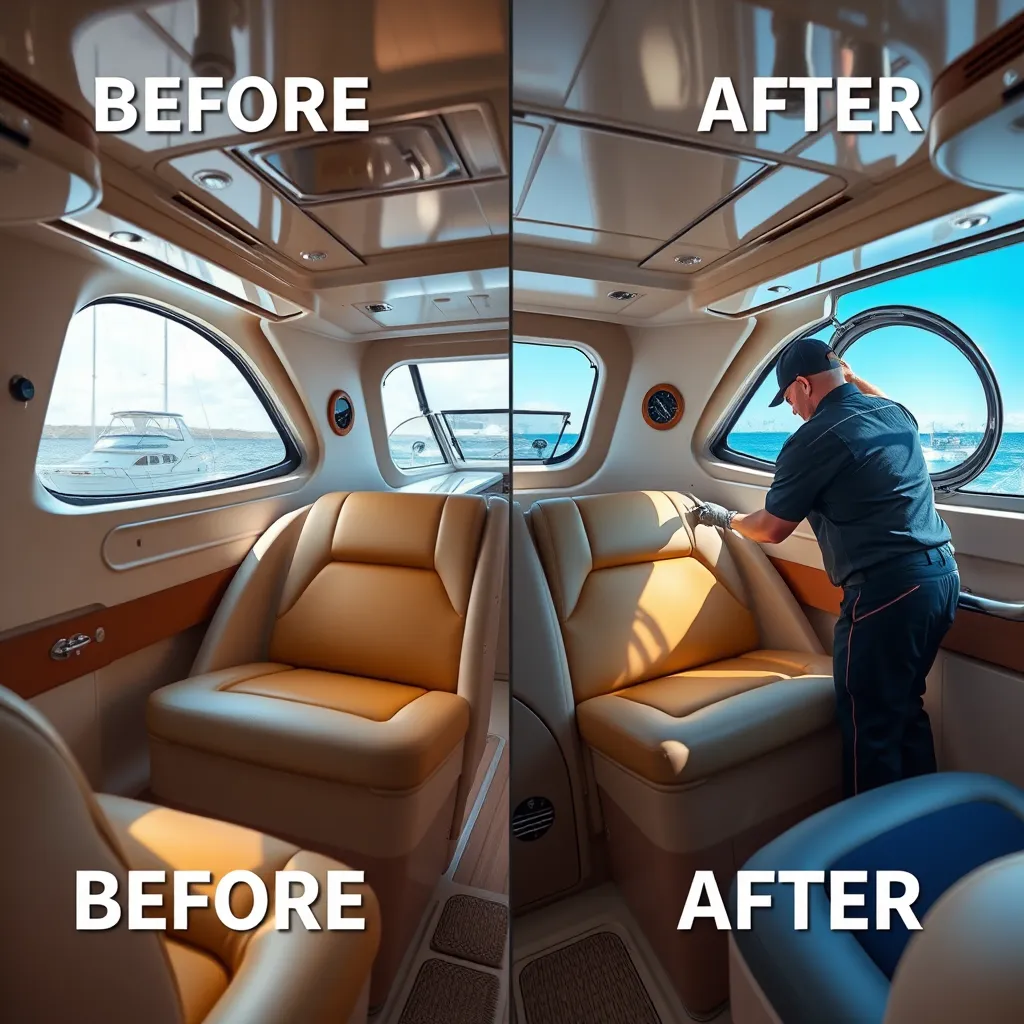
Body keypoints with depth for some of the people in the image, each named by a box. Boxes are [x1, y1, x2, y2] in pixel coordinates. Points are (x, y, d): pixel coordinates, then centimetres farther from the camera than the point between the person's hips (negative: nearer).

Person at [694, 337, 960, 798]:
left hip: (888, 588, -9)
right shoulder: (898, 412, 9)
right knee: (906, 708, 23)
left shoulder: (813, 439, -13)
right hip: (943, 573, 9)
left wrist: (725, 518, 14)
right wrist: (849, 376, 36)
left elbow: (770, 530, -4)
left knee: (870, 726, 4)